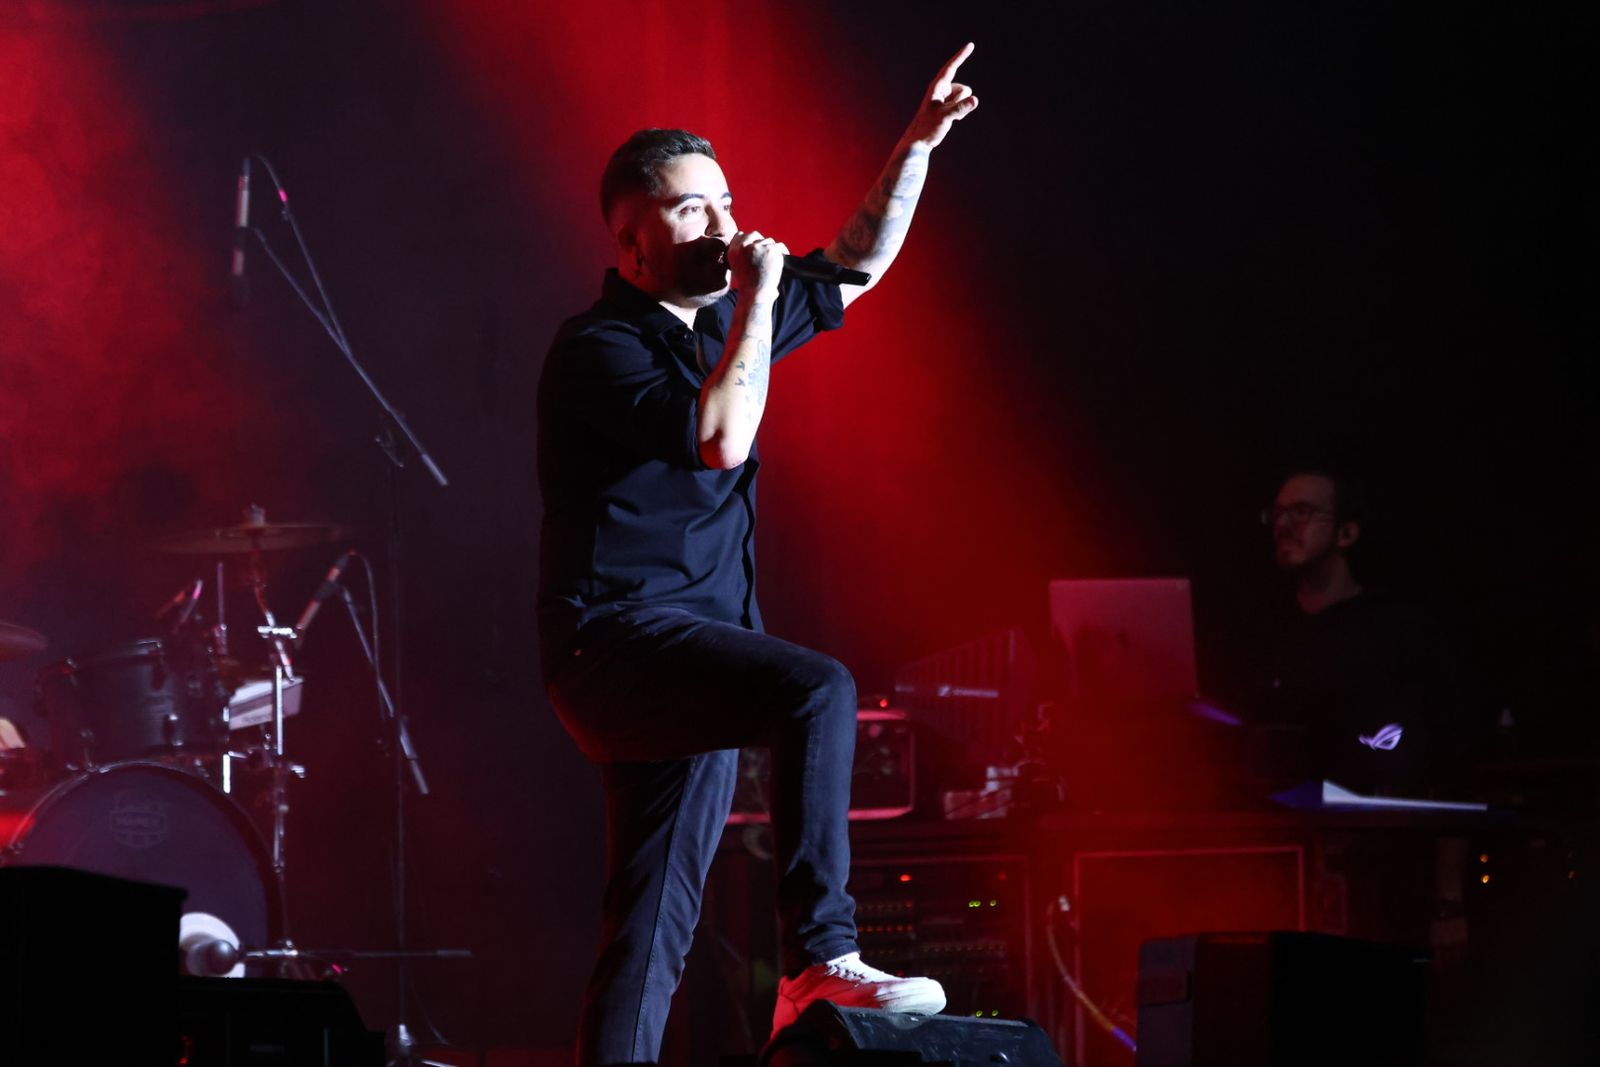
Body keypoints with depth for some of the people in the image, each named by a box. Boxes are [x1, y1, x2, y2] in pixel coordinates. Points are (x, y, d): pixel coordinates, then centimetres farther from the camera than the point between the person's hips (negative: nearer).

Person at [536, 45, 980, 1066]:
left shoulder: (719, 324, 15)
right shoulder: (599, 349, -10)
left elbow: (859, 263, 23)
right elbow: (720, 439, -25)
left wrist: (917, 146, 12)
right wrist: (757, 302, -16)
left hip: (692, 671, 9)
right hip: (620, 639, -9)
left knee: (654, 930, 5)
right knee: (819, 689, -30)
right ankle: (822, 961, -30)